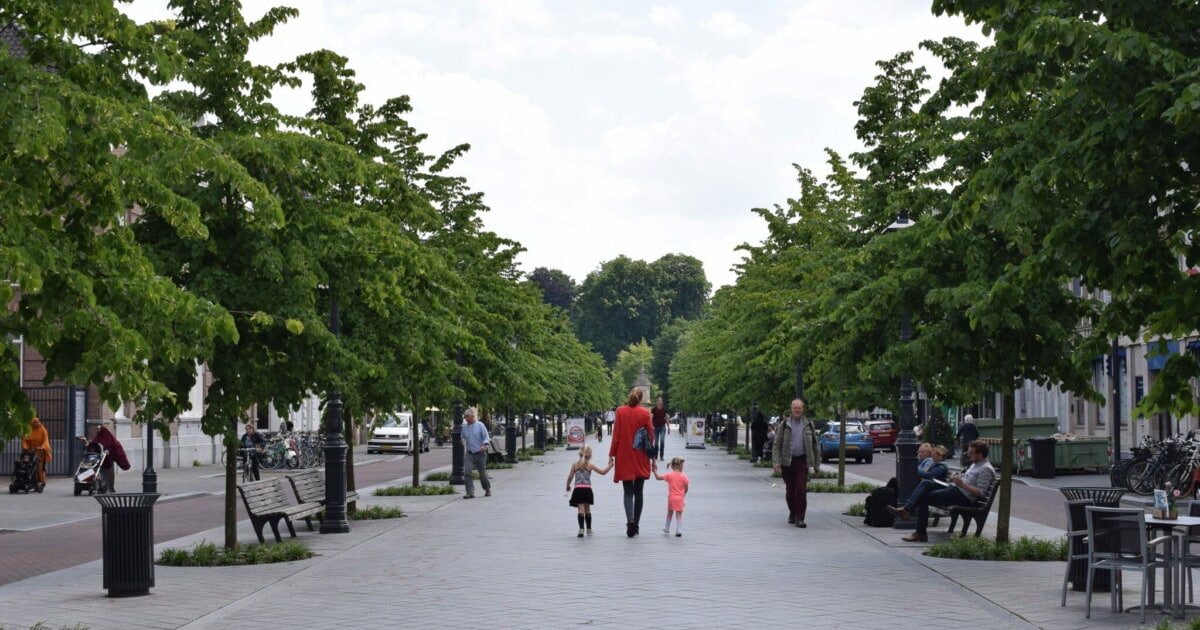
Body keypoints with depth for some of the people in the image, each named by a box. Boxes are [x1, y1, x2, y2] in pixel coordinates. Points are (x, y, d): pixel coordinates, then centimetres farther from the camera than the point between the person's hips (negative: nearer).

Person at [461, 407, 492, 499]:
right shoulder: (464, 427, 8)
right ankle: (470, 492, -17)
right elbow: (462, 439, 19)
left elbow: (486, 437, -6)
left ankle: (488, 489, 32)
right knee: (467, 472, -16)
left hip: (480, 453, -3)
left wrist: (484, 445, -22)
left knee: (482, 473, 7)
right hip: (469, 453, 3)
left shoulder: (480, 425, -4)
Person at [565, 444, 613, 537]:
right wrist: (610, 465, 17)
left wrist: (568, 487, 21)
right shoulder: (590, 466, 2)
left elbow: (570, 478, 4)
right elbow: (603, 472, 3)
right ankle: (589, 529, 25)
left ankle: (581, 529, -23)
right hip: (587, 490, 1)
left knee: (581, 509, -8)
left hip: (578, 490, -1)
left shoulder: (575, 465, 3)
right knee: (587, 509, 16)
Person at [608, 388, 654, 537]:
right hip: (641, 459, 0)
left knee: (628, 492, 2)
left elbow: (615, 435, -3)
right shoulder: (645, 413, -4)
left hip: (624, 457, 0)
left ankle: (630, 519, -21)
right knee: (638, 492, 11)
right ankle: (635, 525, 13)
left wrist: (611, 454, 3)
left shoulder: (620, 412, -3)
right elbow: (650, 436, 0)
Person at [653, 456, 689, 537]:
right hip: (679, 498, -2)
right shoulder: (683, 477, -4)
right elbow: (686, 489, 2)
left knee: (670, 513, 20)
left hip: (671, 497, 2)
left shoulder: (669, 475, -3)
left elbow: (658, 477, -1)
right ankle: (679, 530, -9)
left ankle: (666, 528, 31)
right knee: (679, 514, -1)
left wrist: (655, 471, 14)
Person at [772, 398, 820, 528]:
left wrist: (817, 464, 10)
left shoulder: (808, 425, 6)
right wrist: (776, 463, -9)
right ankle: (792, 514, 29)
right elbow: (776, 445, 1)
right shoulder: (784, 425, 2)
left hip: (802, 461, -1)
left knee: (801, 490, -12)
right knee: (790, 490, 9)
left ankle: (799, 518, -10)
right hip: (787, 461, 1)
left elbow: (815, 445, 12)